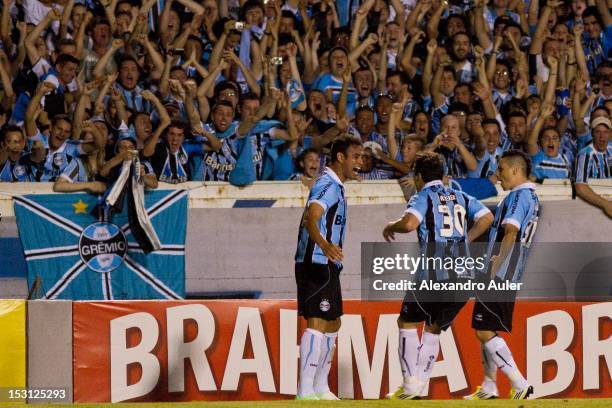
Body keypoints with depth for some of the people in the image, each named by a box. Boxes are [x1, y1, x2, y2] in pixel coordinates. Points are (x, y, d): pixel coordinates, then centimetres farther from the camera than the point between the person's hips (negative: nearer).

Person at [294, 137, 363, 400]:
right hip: (317, 265, -11)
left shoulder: (334, 185, 18)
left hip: (326, 267, 11)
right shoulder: (329, 185, -14)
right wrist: (324, 245, -50)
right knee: (317, 324, -16)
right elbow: (310, 218, -31)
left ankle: (320, 388, 26)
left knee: (332, 324, 18)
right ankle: (305, 393, -21)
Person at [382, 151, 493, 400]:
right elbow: (486, 217, 8)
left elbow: (410, 223, -17)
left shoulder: (423, 196, 2)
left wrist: (391, 227, 3)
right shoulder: (461, 197, 19)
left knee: (407, 321, 12)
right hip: (462, 275, 5)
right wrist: (464, 241, 18)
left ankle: (411, 383, 1)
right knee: (434, 328, 19)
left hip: (433, 275, -5)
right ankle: (418, 385, 12)